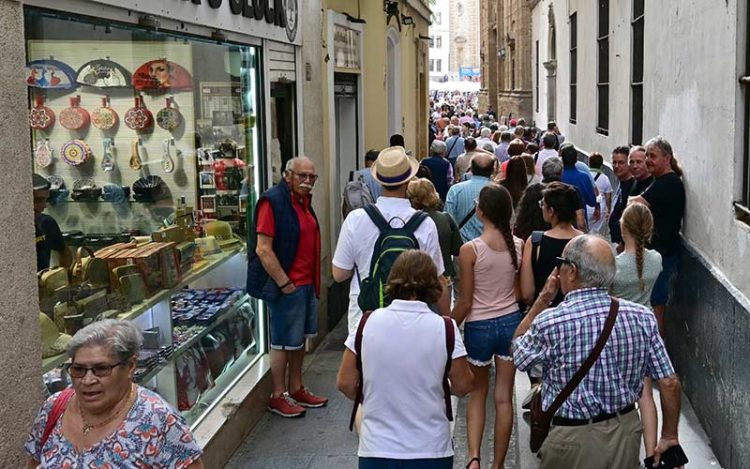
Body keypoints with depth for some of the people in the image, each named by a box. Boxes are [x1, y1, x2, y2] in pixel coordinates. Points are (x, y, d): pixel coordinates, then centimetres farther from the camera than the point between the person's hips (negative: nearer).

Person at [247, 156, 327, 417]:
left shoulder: (304, 201, 11)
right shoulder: (273, 202, -16)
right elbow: (263, 250, -21)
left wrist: (314, 282, 16)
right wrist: (284, 283, -19)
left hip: (307, 284, 9)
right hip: (286, 286, -9)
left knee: (299, 339, 17)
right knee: (283, 343, 2)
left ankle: (296, 389, 30)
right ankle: (278, 397, 14)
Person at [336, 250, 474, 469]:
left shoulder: (367, 323, -5)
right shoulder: (444, 328, -10)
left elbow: (345, 383, 0)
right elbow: (463, 385, -1)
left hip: (376, 451, 1)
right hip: (430, 451, -1)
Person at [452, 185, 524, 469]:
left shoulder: (470, 250, -16)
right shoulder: (519, 245, -4)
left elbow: (465, 301, -11)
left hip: (479, 326, -3)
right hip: (511, 321, 3)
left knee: (477, 394, 16)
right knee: (504, 397, 10)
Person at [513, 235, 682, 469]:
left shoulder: (550, 322, -21)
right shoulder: (642, 316, -10)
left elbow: (518, 353, 1)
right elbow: (670, 383, -5)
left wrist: (543, 299, 3)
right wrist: (669, 438, 9)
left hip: (575, 440, -4)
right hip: (628, 432, 4)